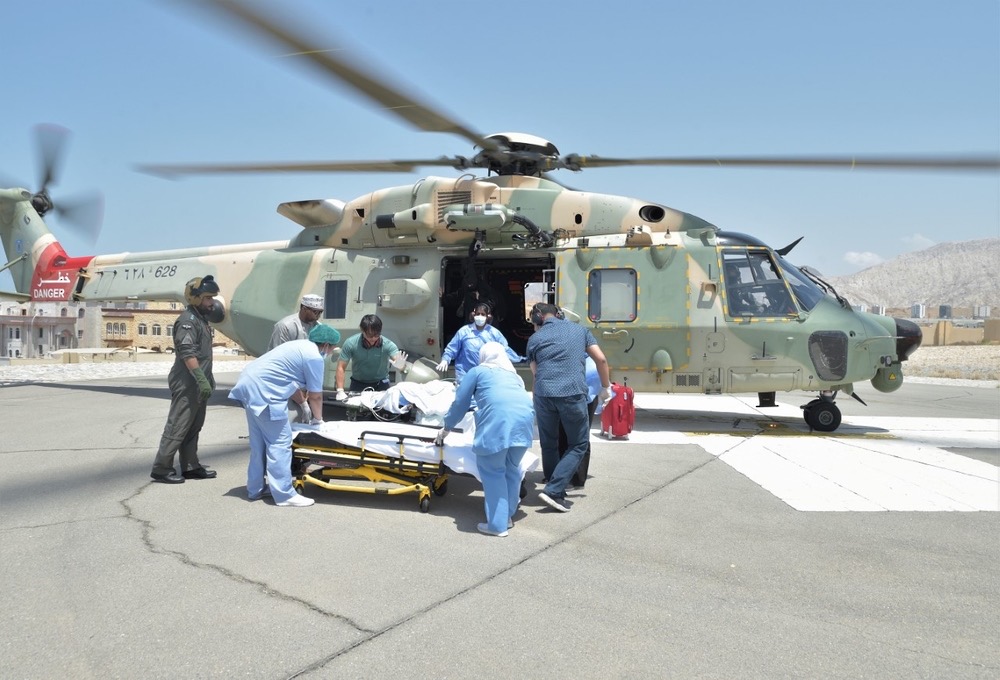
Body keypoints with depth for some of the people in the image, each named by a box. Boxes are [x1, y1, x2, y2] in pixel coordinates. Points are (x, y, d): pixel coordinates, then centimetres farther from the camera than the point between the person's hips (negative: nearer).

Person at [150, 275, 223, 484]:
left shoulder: (201, 319, 16)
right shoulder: (188, 320, -14)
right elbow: (187, 353, -23)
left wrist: (208, 379, 21)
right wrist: (202, 379, -26)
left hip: (197, 384, 10)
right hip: (187, 384, -10)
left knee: (193, 426, 13)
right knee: (178, 426, -6)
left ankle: (190, 466, 19)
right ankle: (161, 468, 0)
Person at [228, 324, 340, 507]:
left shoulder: (301, 347, 20)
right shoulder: (314, 357, -9)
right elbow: (316, 395, -3)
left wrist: (304, 404, 33)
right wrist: (318, 419, 13)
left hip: (250, 384, 11)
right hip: (264, 391, -11)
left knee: (259, 442, 17)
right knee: (279, 443, -6)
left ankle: (255, 489, 26)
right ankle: (285, 495, -3)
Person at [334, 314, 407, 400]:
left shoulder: (388, 345, -21)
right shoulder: (351, 343, -18)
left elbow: (398, 359, -35)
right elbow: (341, 367, -14)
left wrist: (400, 365, -60)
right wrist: (340, 391, -22)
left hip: (380, 384, -1)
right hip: (358, 383, 1)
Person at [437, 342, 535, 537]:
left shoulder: (477, 371, 23)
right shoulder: (513, 374, 35)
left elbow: (460, 403, 25)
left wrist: (446, 428, 38)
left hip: (498, 416, -5)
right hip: (525, 415, 5)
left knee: (492, 470, 5)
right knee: (512, 468, 19)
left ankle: (498, 524, 4)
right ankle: (508, 515, 27)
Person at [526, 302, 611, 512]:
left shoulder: (534, 338, 15)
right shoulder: (580, 330, 16)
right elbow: (601, 359, 13)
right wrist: (605, 387, 23)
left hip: (543, 394, 2)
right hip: (573, 393, -1)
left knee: (548, 446, 18)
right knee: (578, 445, 10)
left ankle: (556, 493, 24)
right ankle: (553, 490, -3)